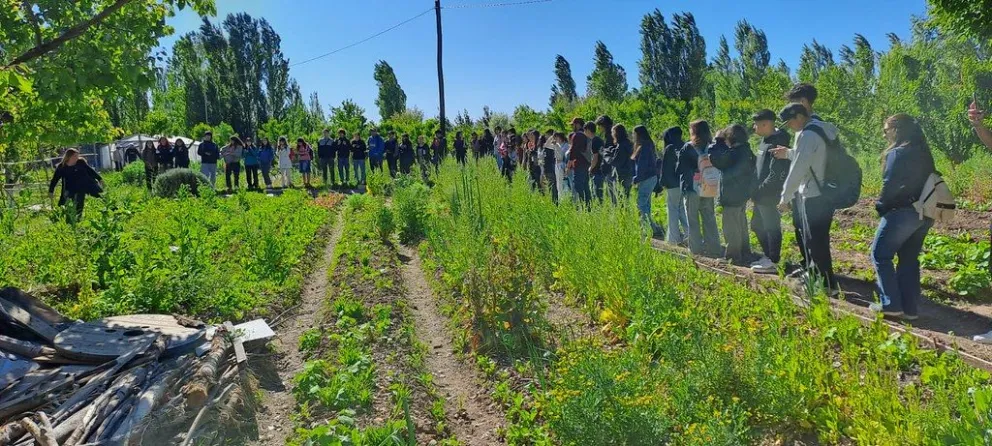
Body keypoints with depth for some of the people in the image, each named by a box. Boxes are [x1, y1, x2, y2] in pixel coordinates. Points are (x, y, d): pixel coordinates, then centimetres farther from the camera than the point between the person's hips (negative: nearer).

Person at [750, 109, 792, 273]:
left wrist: (760, 191, -18)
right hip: (761, 194, 10)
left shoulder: (776, 143, -18)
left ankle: (773, 262, 8)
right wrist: (756, 191, 13)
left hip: (769, 195, -10)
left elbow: (776, 174, -22)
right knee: (757, 225, 18)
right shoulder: (765, 141, 13)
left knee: (771, 227, -1)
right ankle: (767, 256, 30)